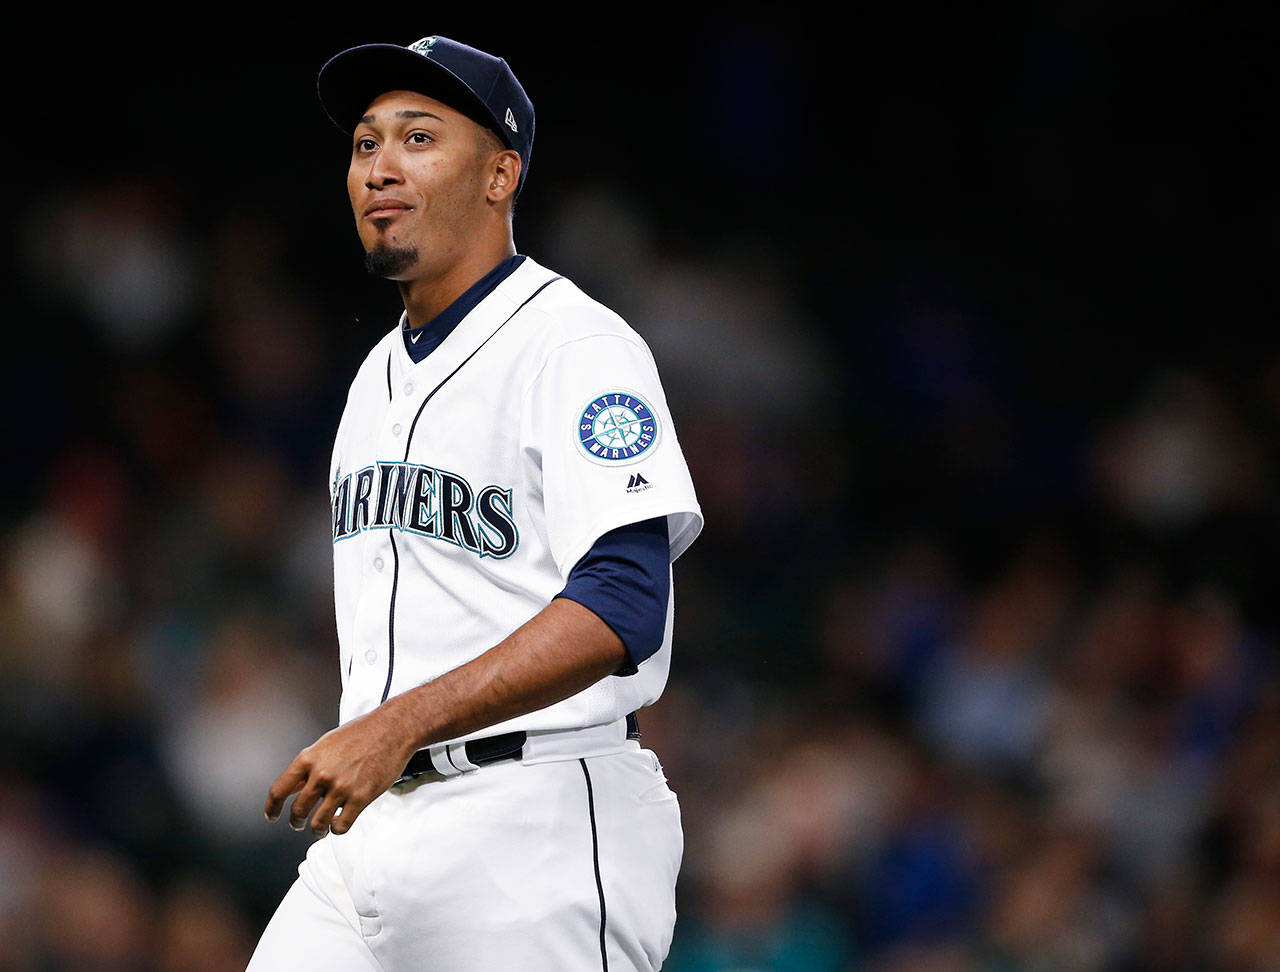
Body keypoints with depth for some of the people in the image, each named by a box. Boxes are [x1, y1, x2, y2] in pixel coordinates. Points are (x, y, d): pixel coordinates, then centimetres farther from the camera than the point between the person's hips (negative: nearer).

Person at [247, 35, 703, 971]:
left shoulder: (578, 347, -9)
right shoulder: (381, 375, 19)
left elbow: (621, 608, -23)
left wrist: (401, 726, -29)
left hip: (535, 830, -8)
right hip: (368, 830, 8)